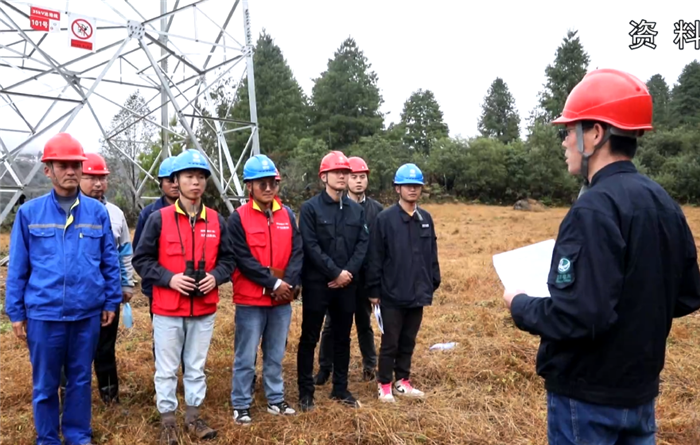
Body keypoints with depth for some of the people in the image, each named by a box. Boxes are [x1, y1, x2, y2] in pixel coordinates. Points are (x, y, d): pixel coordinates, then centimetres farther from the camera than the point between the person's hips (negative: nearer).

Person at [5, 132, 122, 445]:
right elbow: (17, 268, 2)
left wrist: (111, 302, 5)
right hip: (43, 313, -1)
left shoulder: (97, 212, -1)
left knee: (81, 379, 15)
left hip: (87, 313, 1)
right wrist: (15, 313, 2)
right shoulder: (29, 213, -2)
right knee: (45, 383, 12)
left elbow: (110, 262, 5)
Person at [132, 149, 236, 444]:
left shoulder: (217, 221, 3)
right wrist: (169, 278, -16)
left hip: (204, 310, 3)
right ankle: (167, 421, 25)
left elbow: (228, 259, 9)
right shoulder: (159, 218, -7)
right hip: (167, 310, -2)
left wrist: (216, 276, -10)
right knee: (167, 369, 9)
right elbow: (141, 259, -4)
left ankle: (193, 416, 30)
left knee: (197, 367, 15)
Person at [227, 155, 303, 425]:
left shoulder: (287, 215, 6)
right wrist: (273, 284, -16)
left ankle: (276, 400, 30)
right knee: (246, 357, 5)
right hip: (250, 300, -4)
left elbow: (297, 252, 1)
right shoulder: (238, 218, -8)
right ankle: (241, 405, 19)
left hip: (282, 299, 5)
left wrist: (288, 283, -13)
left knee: (276, 354, 17)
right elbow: (243, 259, -14)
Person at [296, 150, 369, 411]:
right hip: (317, 283, -4)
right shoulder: (310, 208, -6)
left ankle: (340, 389, 27)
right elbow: (311, 246, -13)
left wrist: (349, 272, -10)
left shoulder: (356, 209, 8)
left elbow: (363, 243, 3)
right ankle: (306, 392, 17)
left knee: (343, 338, 14)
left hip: (347, 284, 5)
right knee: (310, 338, 4)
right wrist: (335, 272, -16)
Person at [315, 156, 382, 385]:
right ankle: (325, 368, 21)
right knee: (332, 323, 8)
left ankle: (370, 365, 30)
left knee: (364, 322, 15)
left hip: (365, 276, 2)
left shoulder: (376, 209, 3)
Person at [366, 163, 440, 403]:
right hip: (392, 294, -4)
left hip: (418, 293, 5)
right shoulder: (385, 218, -9)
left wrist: (433, 283, 12)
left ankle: (403, 381, 30)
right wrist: (374, 290, -8)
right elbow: (375, 257, -8)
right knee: (390, 343, 7)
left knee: (408, 342, 16)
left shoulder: (426, 218, 6)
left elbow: (432, 255, 12)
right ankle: (384, 384, 21)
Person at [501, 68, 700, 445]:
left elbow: (576, 316, -30)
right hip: (640, 388, 8)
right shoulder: (664, 203, 3)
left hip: (589, 396, -8)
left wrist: (520, 305, -13)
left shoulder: (595, 208, -24)